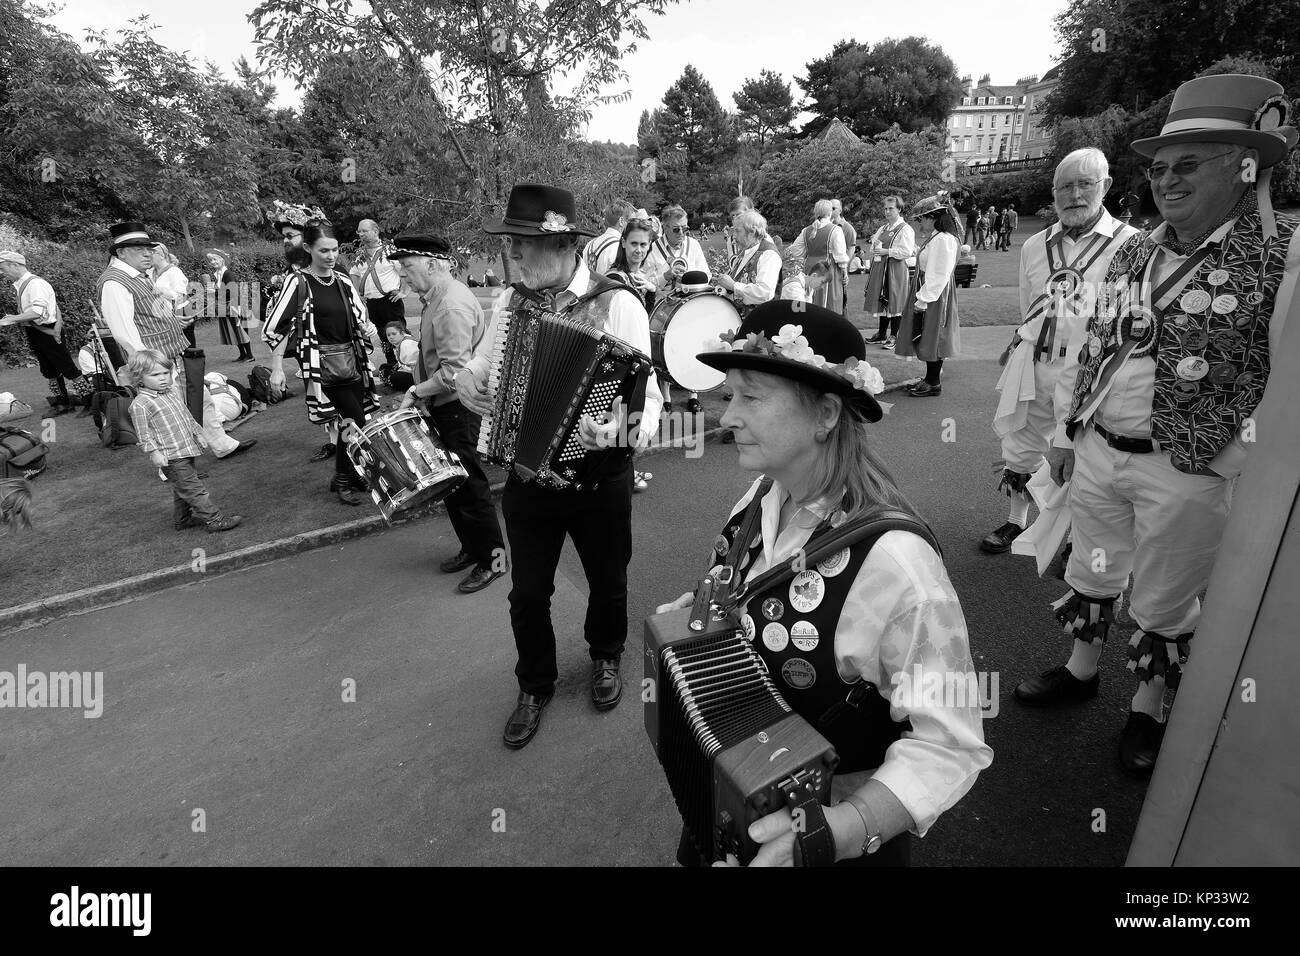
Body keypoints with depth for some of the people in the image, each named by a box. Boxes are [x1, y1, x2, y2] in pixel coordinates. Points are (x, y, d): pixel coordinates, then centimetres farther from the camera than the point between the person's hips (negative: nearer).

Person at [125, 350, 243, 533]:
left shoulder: (171, 392, 12)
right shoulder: (140, 404, -13)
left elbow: (187, 416, 23)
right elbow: (143, 434, -13)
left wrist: (198, 434, 20)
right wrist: (154, 452, -18)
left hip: (186, 450, 8)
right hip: (170, 457, -8)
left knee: (182, 490, 19)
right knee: (192, 488, -8)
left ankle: (181, 519, 33)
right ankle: (214, 520, -8)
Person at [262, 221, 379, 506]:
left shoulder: (343, 280, 7)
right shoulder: (298, 282, -7)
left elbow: (361, 319, 17)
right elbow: (275, 327, -6)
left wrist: (368, 329, -6)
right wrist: (277, 368, -10)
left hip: (352, 359, 5)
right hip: (323, 363, -5)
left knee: (350, 422, 9)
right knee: (355, 422, -10)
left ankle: (349, 473, 27)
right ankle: (342, 479, 8)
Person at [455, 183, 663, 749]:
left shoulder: (617, 304, -15)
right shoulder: (518, 302, 1)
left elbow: (647, 395, -21)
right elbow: (483, 360, 16)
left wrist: (629, 431, -42)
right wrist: (467, 380, -7)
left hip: (599, 479, -3)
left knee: (608, 582, 19)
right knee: (528, 592, 14)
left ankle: (605, 657, 50)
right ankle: (535, 686, 39)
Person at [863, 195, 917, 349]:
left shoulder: (905, 229, -7)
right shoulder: (883, 228, 17)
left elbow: (906, 251, -17)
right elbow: (875, 249, 24)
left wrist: (886, 251, -19)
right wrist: (875, 244, 1)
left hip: (896, 269, -7)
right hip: (880, 269, 7)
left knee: (894, 301, -4)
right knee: (882, 300, 11)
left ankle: (893, 336, 1)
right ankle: (882, 333, 20)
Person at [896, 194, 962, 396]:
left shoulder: (943, 240, -19)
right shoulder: (932, 237, 12)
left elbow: (938, 275, -22)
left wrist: (923, 299, -21)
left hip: (935, 296, -10)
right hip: (927, 293, 10)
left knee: (932, 338, -2)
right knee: (927, 339, 14)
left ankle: (933, 384, 7)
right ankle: (930, 378, 24)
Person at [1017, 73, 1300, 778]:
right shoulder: (1134, 253, 7)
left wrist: (1232, 466, -16)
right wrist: (1065, 433, 11)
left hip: (1188, 472, -5)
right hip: (1096, 451, 5)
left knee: (1164, 604, 11)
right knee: (1091, 571, 20)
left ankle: (1148, 707, 34)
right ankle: (1081, 669, 42)